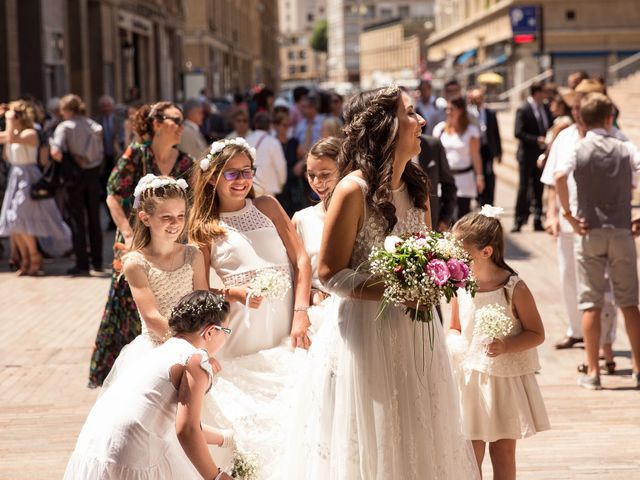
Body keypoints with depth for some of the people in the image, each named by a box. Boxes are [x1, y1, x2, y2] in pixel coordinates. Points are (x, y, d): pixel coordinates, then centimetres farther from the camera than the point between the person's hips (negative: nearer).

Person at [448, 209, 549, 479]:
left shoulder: (515, 289, -13)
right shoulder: (459, 287, -2)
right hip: (469, 378, 3)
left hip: (506, 381, -3)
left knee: (503, 452, 8)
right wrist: (452, 341, -10)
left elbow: (536, 334, -8)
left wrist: (506, 346, -24)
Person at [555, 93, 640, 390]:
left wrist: (568, 215, -14)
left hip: (590, 232, -1)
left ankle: (592, 372, 4)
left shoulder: (577, 149, -4)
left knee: (591, 303, 3)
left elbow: (559, 177, -23)